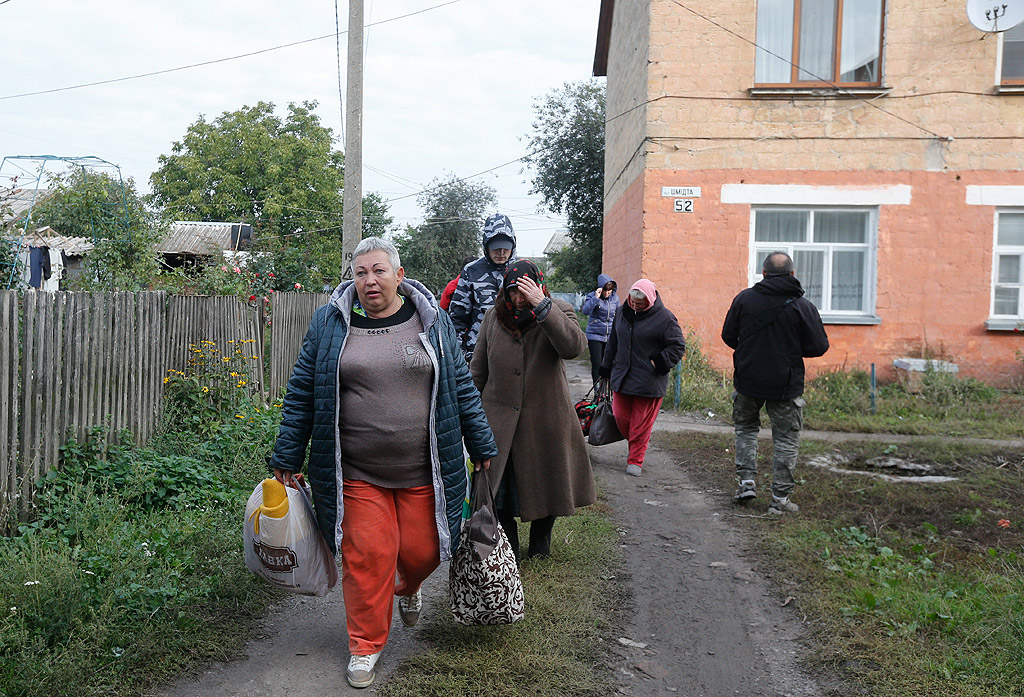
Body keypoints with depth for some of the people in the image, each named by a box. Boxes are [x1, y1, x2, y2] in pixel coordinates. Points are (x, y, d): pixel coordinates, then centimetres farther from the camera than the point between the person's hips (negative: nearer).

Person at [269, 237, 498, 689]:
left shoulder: (431, 321, 3)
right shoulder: (329, 324, 1)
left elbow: (461, 388, 8)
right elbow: (302, 396, 4)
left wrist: (482, 447, 9)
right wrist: (286, 459, 4)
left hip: (422, 470, 1)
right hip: (357, 473, -1)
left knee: (421, 550, 8)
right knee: (367, 556, 0)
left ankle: (408, 588, 45)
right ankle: (366, 644, 22)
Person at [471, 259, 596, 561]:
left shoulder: (559, 312, -5)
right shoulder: (493, 316, 3)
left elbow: (574, 346, -27)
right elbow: (478, 369, 12)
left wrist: (541, 305, -30)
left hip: (546, 420, -1)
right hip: (500, 419, 2)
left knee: (546, 486, 12)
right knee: (500, 488, 5)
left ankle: (540, 545, 37)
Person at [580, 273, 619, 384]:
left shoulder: (615, 298, 5)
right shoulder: (592, 296, -7)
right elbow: (585, 311, -24)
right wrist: (596, 298, -29)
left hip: (610, 336, 3)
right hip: (595, 336, -3)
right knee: (596, 363, -6)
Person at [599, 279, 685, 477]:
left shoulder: (664, 318, -9)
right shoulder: (623, 312, 9)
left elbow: (678, 346, -6)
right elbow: (613, 342, 19)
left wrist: (660, 363, -18)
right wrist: (606, 368, 21)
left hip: (648, 382, -5)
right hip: (621, 377, 5)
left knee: (642, 422, 1)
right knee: (620, 416, 8)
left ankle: (635, 461, 14)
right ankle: (634, 444, 35)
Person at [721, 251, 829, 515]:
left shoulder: (744, 298, -3)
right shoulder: (803, 306, -8)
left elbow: (728, 337, 3)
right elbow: (819, 347, -6)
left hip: (748, 378, 2)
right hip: (786, 384, -1)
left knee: (746, 427, 22)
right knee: (786, 439, 9)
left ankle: (747, 481, 11)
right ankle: (780, 498, 10)